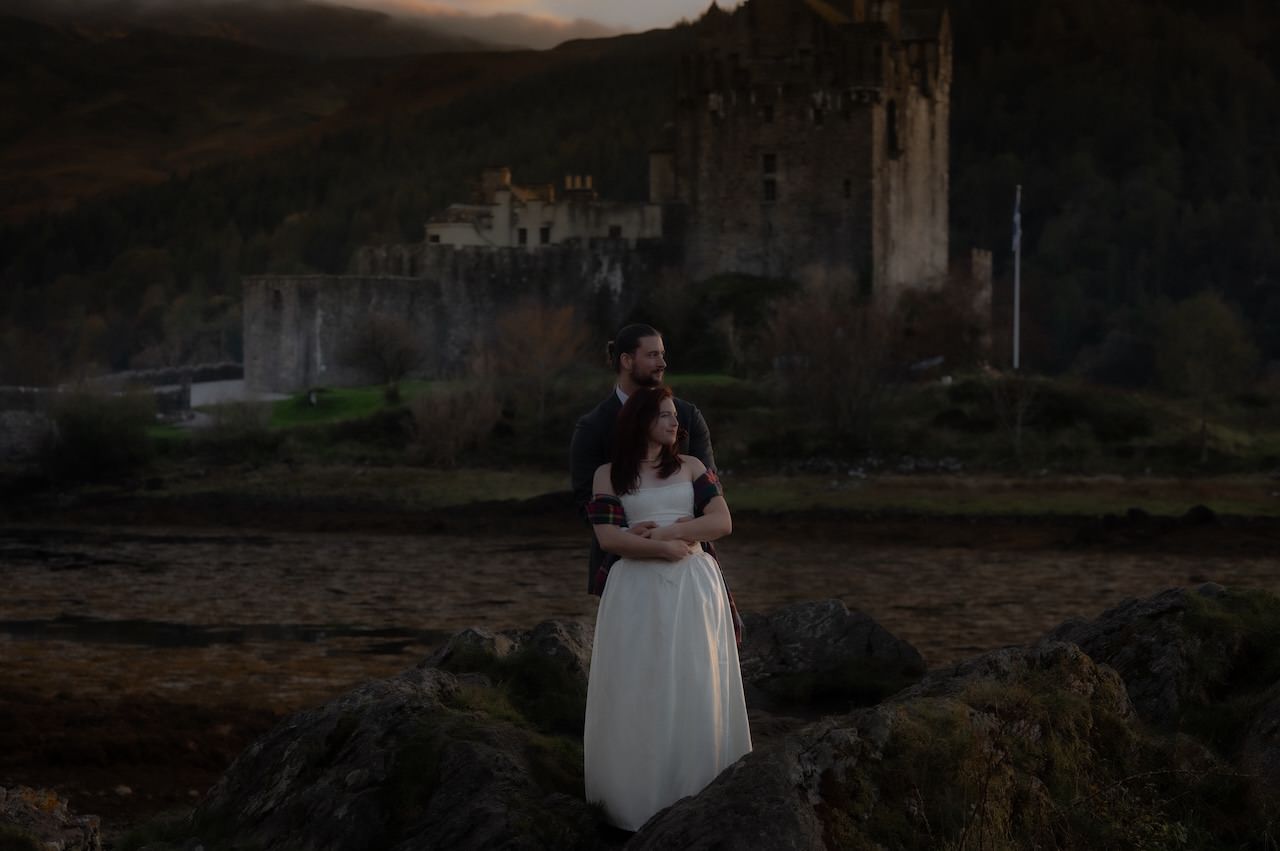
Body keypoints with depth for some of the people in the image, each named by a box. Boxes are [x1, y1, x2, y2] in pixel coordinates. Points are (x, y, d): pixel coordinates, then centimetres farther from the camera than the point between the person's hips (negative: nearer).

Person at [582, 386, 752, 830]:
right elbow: (608, 538, -6)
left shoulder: (691, 467, 9)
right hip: (637, 589, -1)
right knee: (639, 690, -3)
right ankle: (640, 799, 3)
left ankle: (698, 801, 4)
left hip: (693, 586, 1)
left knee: (693, 688, -1)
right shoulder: (609, 474, 5)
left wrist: (665, 531, -10)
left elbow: (722, 522, -1)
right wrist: (665, 549, -13)